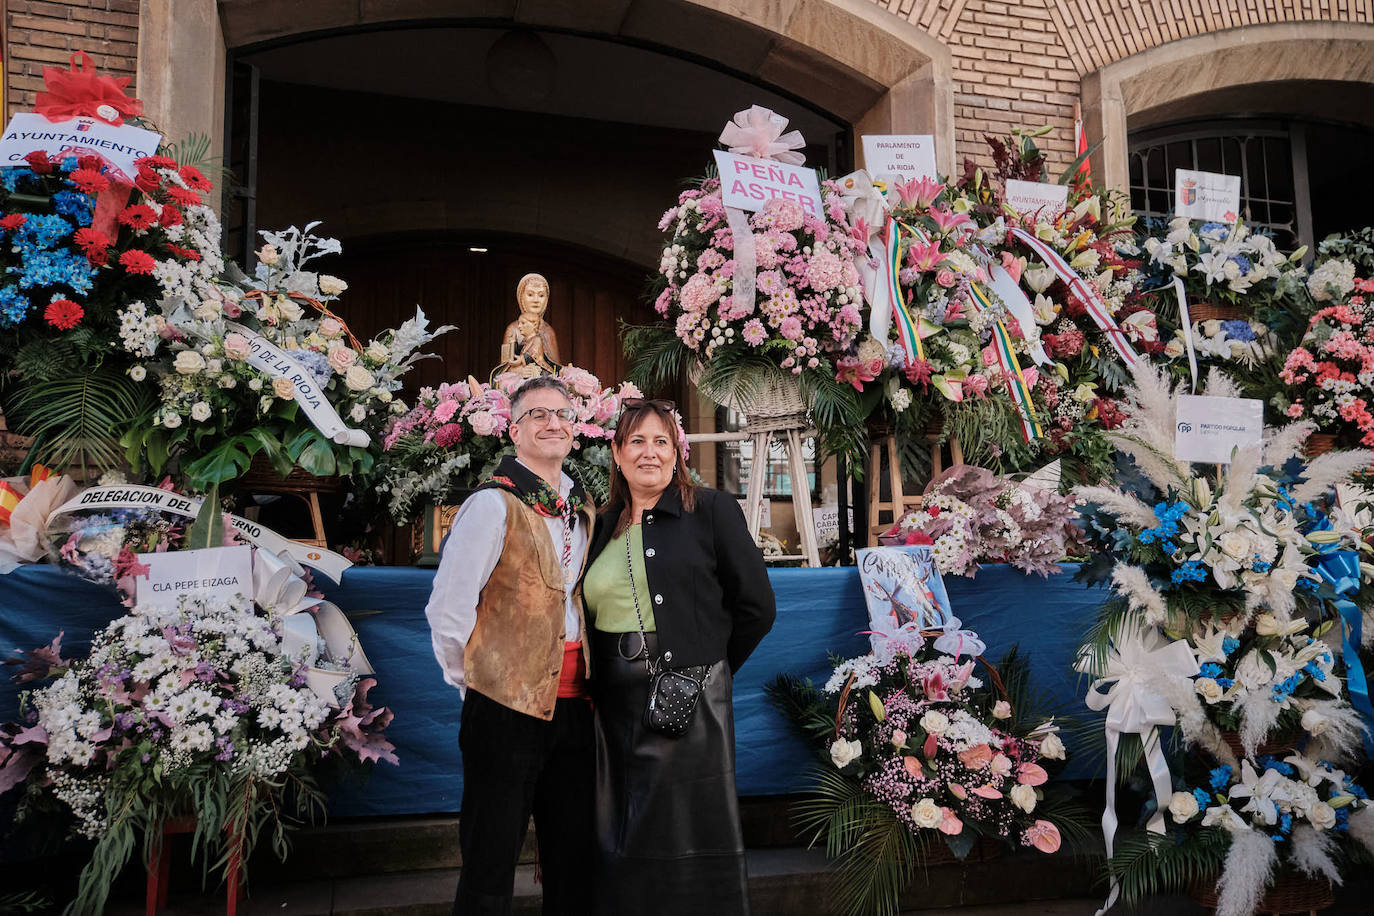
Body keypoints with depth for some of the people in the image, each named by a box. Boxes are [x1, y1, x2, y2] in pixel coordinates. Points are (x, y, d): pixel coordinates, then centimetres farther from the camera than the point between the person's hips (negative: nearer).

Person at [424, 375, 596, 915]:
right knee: (491, 864, 5)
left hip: (573, 704, 6)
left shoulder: (582, 509, 12)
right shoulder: (493, 505, -10)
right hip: (508, 705, -6)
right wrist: (473, 683, -3)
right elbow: (446, 610, -11)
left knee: (574, 860, 14)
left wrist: (589, 679, 15)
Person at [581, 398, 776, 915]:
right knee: (622, 847, 11)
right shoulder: (604, 526, 12)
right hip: (615, 707, 5)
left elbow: (756, 607, -1)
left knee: (691, 842, 2)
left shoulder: (711, 510, -1)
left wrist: (709, 665, 2)